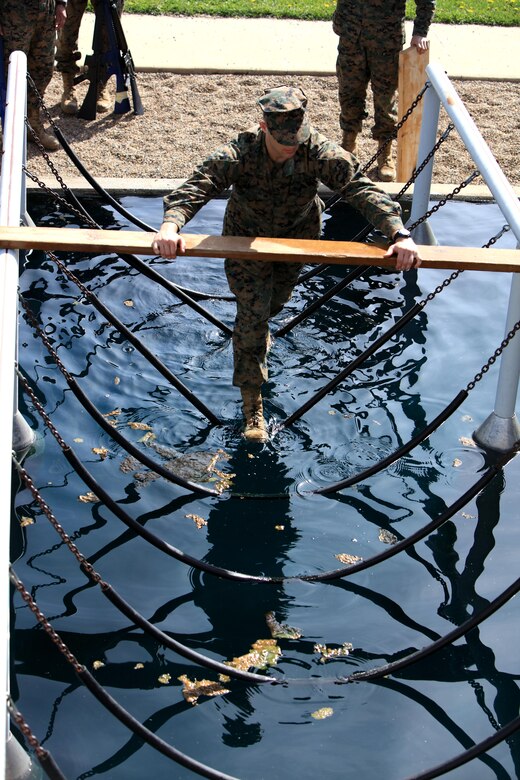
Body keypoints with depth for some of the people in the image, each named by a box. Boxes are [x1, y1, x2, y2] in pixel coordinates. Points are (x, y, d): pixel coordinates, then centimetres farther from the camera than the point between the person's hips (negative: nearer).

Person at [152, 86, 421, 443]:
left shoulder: (320, 152, -32)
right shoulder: (238, 154, -34)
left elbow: (362, 188, -37)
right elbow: (196, 186, -43)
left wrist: (399, 233, -51)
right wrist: (170, 225, -64)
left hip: (298, 237, 3)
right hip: (247, 239, -2)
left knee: (277, 299, 26)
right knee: (252, 318, -8)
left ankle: (260, 325, 66)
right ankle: (252, 407, 5)